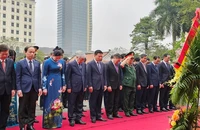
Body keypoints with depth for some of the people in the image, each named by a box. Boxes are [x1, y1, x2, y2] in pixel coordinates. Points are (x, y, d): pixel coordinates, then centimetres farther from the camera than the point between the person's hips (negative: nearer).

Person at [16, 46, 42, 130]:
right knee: (23, 108, 4)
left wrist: (40, 87, 5)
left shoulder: (37, 63, 11)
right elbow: (18, 77, -3)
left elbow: (39, 76, 12)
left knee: (32, 108, 10)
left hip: (34, 88, 4)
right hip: (24, 88, -3)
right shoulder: (20, 63, 0)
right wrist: (18, 89, -11)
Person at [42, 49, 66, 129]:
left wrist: (63, 85, 10)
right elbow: (44, 75, -9)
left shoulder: (60, 62, 4)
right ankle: (48, 123, 12)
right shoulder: (47, 62, -10)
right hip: (50, 84, -5)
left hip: (58, 84, 5)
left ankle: (57, 122, 21)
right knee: (49, 103, 2)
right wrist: (44, 87, -12)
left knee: (58, 103, 10)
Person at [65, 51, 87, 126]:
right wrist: (68, 87, -11)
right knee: (71, 104, 3)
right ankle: (71, 119, 12)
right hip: (73, 88, -6)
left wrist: (85, 86, 9)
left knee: (79, 104, 11)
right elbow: (67, 77, -7)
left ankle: (78, 118, 20)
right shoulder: (71, 64, -8)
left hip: (81, 88, 6)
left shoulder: (84, 64, 9)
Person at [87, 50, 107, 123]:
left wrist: (105, 84, 7)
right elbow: (88, 75, -8)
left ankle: (98, 116, 20)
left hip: (101, 86, 6)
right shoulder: (90, 64, -4)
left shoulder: (102, 64, 13)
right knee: (93, 102, 3)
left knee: (99, 102, 11)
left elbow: (104, 75, 15)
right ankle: (93, 117, 12)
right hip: (94, 86, -5)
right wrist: (90, 86, -12)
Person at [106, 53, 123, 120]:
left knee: (116, 100, 11)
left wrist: (120, 84, 9)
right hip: (111, 86, -6)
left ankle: (115, 113, 20)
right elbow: (107, 76, -12)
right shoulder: (108, 65, -10)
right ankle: (109, 114, 10)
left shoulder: (118, 65, 10)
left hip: (117, 86, 6)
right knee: (110, 100, 1)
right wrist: (108, 86, -16)